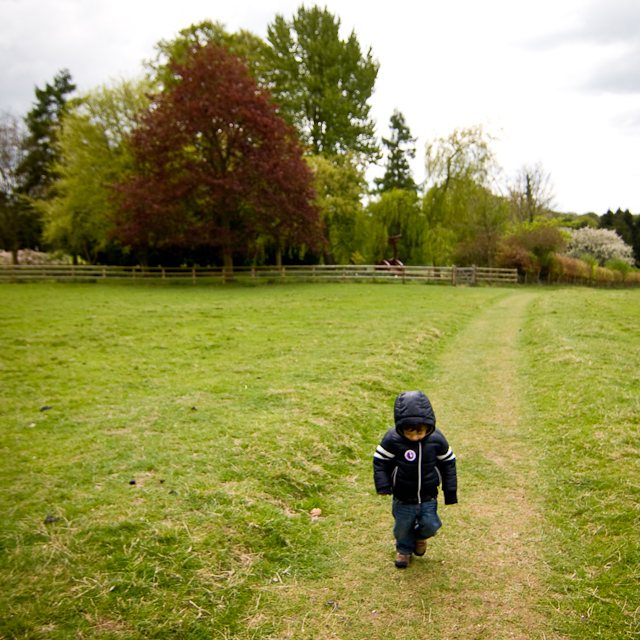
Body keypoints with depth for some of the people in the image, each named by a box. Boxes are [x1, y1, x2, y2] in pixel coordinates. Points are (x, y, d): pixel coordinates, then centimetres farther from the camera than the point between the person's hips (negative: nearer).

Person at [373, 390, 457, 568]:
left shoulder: (436, 439, -17)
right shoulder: (392, 439, -22)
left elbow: (448, 463, -3)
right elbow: (380, 461, -10)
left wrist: (450, 491, 2)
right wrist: (383, 485, -19)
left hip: (428, 498, 1)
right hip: (403, 499, 0)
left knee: (430, 526, 6)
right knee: (402, 527, 16)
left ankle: (420, 536, 43)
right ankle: (404, 549, 49)